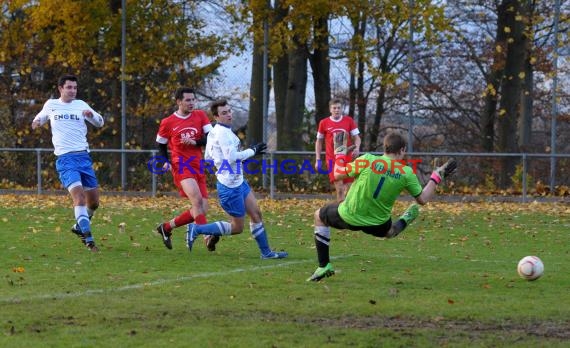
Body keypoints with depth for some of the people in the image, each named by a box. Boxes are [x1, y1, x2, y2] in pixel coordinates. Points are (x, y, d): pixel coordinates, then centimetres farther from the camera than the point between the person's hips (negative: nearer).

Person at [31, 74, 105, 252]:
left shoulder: (80, 105, 9)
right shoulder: (51, 105, 9)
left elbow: (100, 123, 5)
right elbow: (41, 118, 27)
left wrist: (91, 115, -17)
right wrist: (36, 122, 3)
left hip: (83, 157, 3)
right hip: (65, 159, -3)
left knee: (94, 202, 7)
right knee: (79, 195, -22)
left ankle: (80, 226, 34)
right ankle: (88, 238, -23)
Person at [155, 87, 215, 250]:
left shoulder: (201, 116, 8)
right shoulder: (168, 123, 2)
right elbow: (161, 144, 15)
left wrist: (195, 142, -16)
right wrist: (166, 161, -1)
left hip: (198, 168, 5)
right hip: (181, 167, -5)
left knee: (202, 210, 1)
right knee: (197, 199, -27)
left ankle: (166, 227, 19)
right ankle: (208, 238, -31)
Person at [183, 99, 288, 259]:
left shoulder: (214, 132, 10)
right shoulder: (223, 133, -20)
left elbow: (208, 158, 17)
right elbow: (232, 157, -26)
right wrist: (253, 151, -15)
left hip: (239, 182, 10)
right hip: (230, 187, -10)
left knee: (256, 213, 10)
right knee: (237, 227, 0)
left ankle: (266, 252, 16)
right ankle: (196, 229, 4)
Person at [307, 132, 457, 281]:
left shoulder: (367, 160, -19)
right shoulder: (407, 173, -13)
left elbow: (338, 174, -11)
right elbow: (422, 199, -2)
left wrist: (340, 155, 7)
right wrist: (436, 178, 9)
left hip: (348, 217, -3)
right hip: (377, 223, 3)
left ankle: (324, 266, 21)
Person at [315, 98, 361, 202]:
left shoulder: (349, 121, 4)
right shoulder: (324, 123, 2)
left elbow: (356, 137, 8)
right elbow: (319, 141, 11)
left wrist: (357, 148, -14)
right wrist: (318, 160, 6)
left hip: (347, 158, 2)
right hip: (332, 159, -2)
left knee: (349, 187, 4)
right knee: (339, 188, -12)